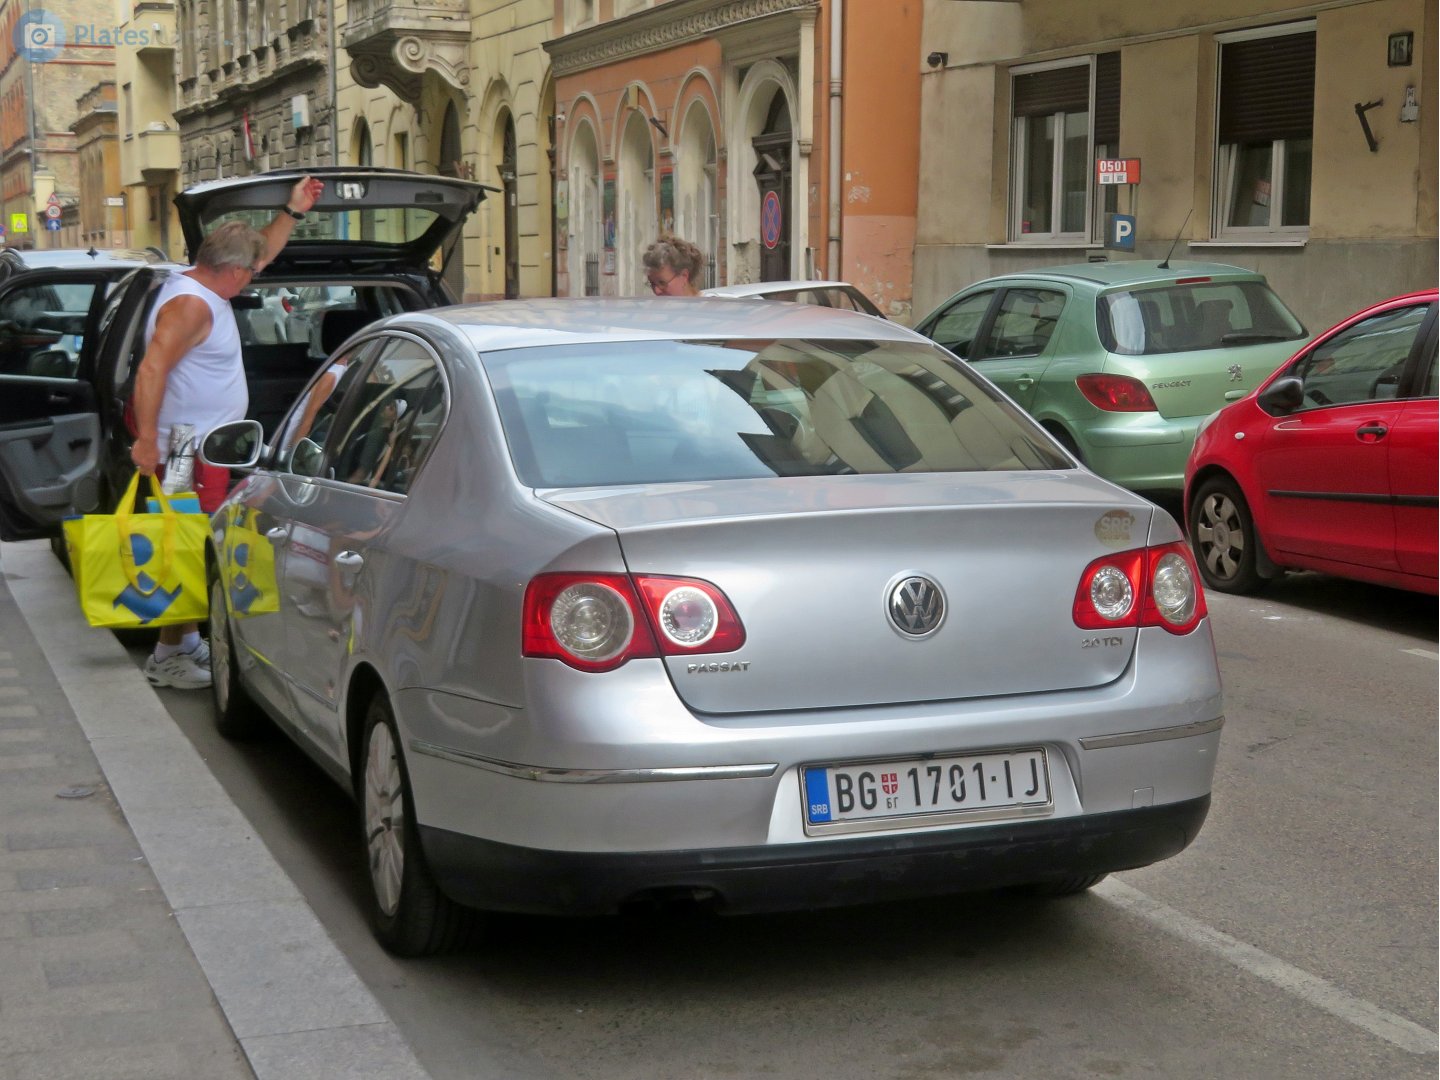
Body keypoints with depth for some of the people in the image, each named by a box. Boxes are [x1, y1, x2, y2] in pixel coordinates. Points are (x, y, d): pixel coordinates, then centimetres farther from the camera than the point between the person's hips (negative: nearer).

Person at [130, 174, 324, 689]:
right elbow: (151, 370, -28)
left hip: (208, 448, 11)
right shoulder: (190, 305, -20)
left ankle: (189, 642, 27)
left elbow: (260, 254, 26)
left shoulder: (204, 287, 11)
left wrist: (293, 212, 21)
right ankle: (168, 656, -4)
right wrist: (147, 440, -32)